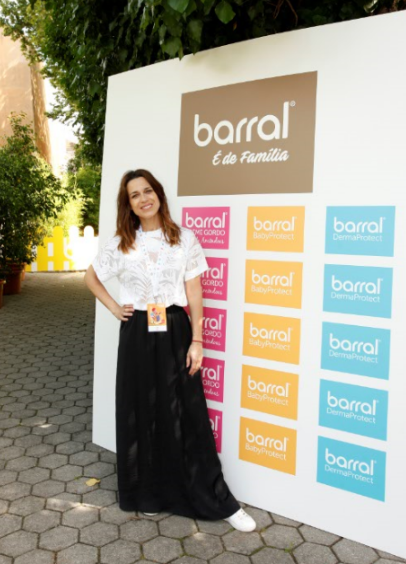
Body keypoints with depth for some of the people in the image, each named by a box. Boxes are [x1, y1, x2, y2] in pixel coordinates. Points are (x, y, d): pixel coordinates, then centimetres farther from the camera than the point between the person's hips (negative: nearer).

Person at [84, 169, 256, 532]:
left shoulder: (185, 239, -1)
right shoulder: (120, 244, 3)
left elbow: (194, 293, -2)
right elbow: (91, 277, 18)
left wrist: (196, 341, -7)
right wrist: (114, 308, 6)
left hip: (175, 332, -1)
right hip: (137, 335, 2)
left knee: (187, 416, 2)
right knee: (140, 414, 10)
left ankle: (218, 501, 14)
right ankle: (147, 494, 29)